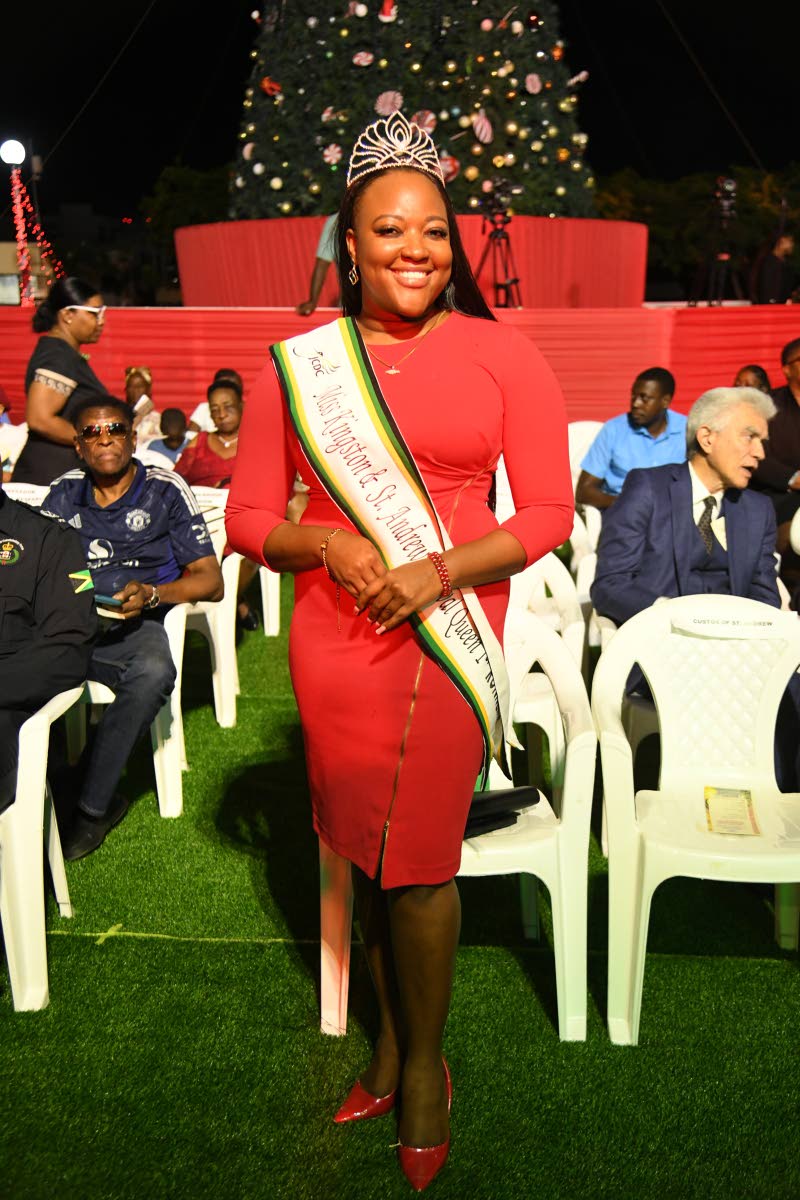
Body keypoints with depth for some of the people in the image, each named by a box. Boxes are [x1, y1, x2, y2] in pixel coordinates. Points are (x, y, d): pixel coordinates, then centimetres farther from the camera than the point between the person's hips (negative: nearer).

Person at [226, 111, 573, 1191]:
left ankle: (423, 1064, 28)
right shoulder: (296, 364, 5)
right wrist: (327, 543, -14)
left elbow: (549, 513, -2)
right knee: (367, 849, 11)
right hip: (335, 638, 2)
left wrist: (440, 571, -15)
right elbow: (249, 519, 6)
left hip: (448, 636, -2)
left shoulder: (500, 355, -1)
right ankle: (392, 1038, 35)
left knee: (420, 861, 2)